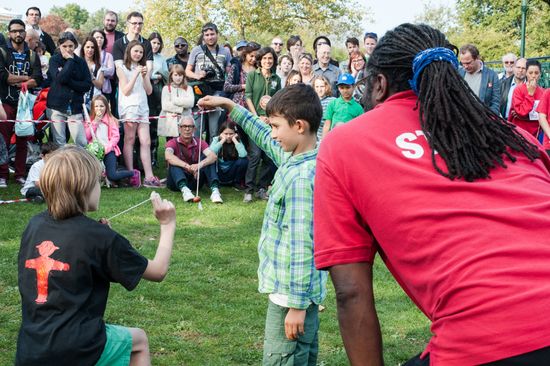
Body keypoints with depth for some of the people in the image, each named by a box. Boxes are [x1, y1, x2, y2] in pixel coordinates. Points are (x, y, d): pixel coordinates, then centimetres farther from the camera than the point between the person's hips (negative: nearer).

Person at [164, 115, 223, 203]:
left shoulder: (199, 143, 3)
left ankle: (215, 190, -36)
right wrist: (187, 166, -41)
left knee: (205, 157, -16)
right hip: (177, 182, -2)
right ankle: (184, 189, -53)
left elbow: (213, 156, -17)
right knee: (173, 162, -27)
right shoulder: (173, 143, -3)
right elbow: (168, 156, -28)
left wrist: (200, 165, -38)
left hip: (194, 180, 2)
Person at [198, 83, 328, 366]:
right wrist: (229, 105, 25)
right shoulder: (293, 156, 4)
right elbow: (264, 139, 24)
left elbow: (301, 246, -26)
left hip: (292, 291, -10)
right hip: (301, 287, 10)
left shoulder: (301, 178, -25)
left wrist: (297, 304, -24)